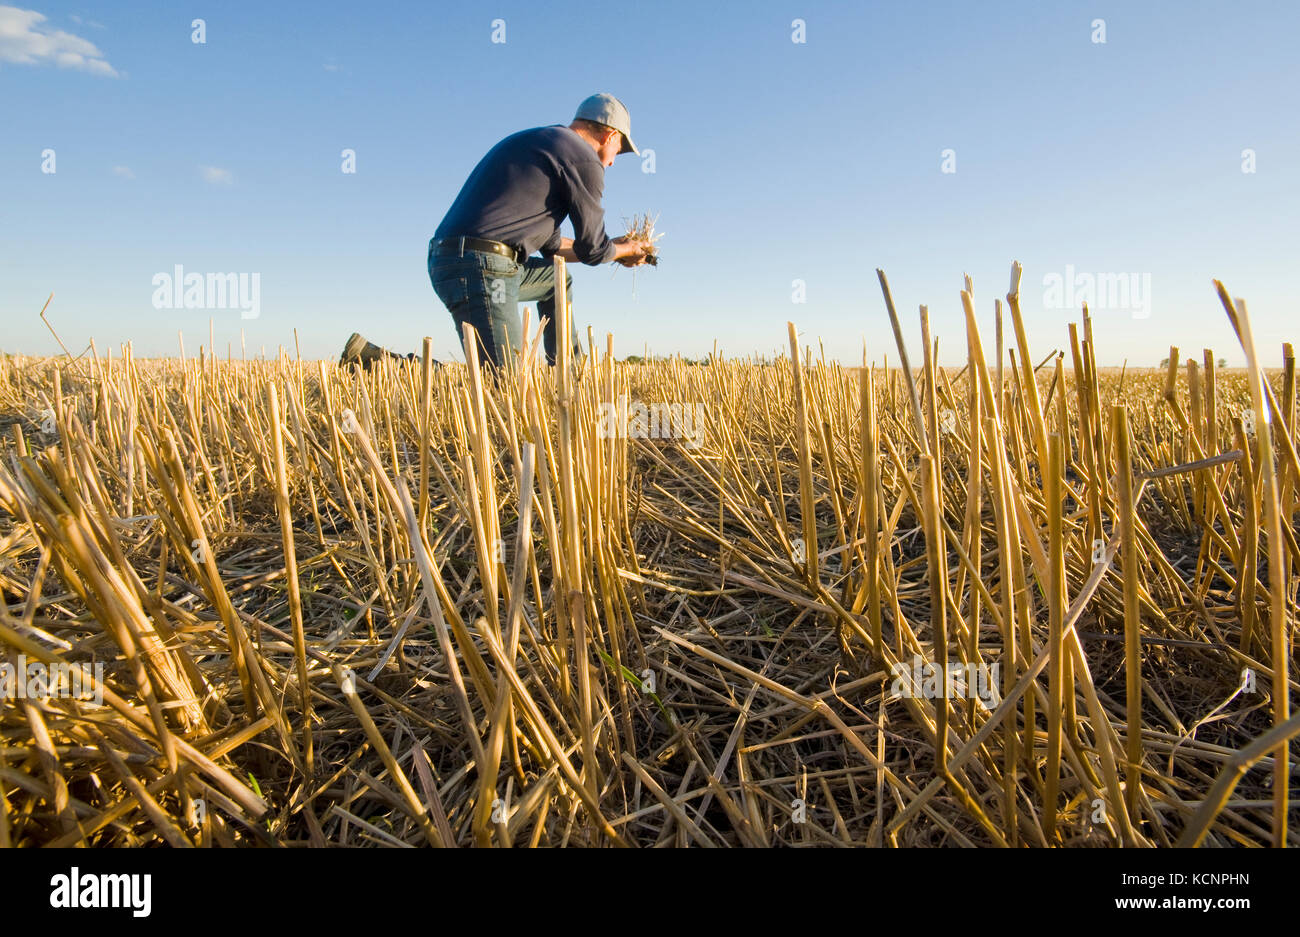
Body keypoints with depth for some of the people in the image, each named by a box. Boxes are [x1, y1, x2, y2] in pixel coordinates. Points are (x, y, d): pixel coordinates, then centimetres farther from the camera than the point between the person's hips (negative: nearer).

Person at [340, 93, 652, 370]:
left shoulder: (533, 141, 27)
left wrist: (615, 248, 38)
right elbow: (592, 249, 2)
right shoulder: (583, 157, -1)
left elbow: (551, 245, 30)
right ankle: (375, 360, -14)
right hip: (480, 267, -10)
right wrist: (626, 250, 25)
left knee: (556, 278, 30)